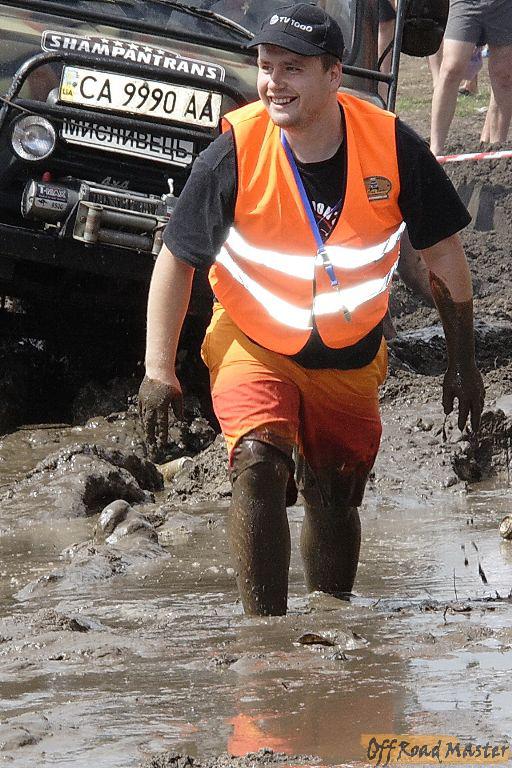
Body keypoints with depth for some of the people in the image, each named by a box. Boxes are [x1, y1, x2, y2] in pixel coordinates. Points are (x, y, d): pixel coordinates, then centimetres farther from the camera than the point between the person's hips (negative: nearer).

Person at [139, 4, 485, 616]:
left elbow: (442, 255, -2)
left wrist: (462, 365, 1)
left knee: (335, 502, 14)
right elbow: (175, 261, -8)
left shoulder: (394, 147, -18)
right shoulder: (235, 153, -21)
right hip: (254, 346, -2)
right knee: (259, 464, -27)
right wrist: (158, 372, -10)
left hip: (350, 359, 2)